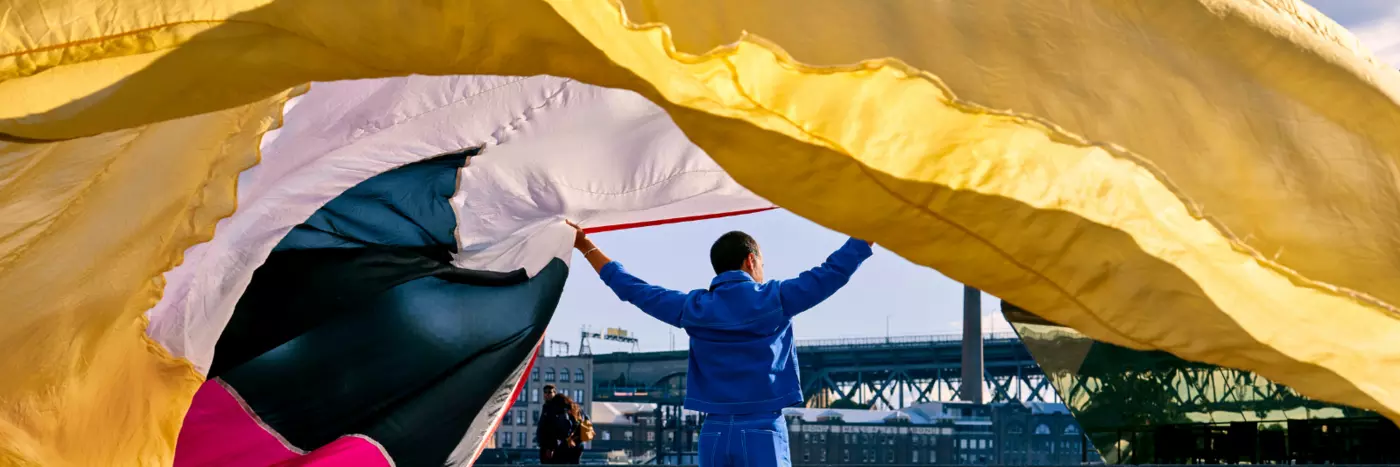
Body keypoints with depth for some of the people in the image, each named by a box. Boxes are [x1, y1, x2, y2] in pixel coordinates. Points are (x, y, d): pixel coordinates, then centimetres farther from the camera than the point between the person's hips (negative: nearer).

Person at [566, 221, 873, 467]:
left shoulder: (693, 307, 6)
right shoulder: (773, 299, -2)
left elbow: (634, 289, 15)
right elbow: (833, 272, -1)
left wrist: (587, 247, 26)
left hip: (715, 434, 4)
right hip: (763, 434, -3)